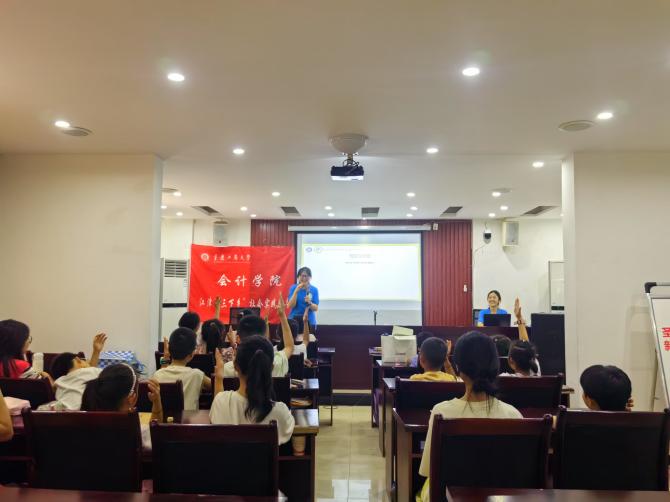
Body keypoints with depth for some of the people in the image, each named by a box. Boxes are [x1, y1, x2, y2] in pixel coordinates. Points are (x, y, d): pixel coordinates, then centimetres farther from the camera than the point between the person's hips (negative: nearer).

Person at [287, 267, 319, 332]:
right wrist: (296, 291, -19)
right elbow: (290, 306, -9)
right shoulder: (293, 288, -1)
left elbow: (316, 309, -3)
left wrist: (309, 303, -24)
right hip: (295, 320, 0)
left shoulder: (314, 290, -1)